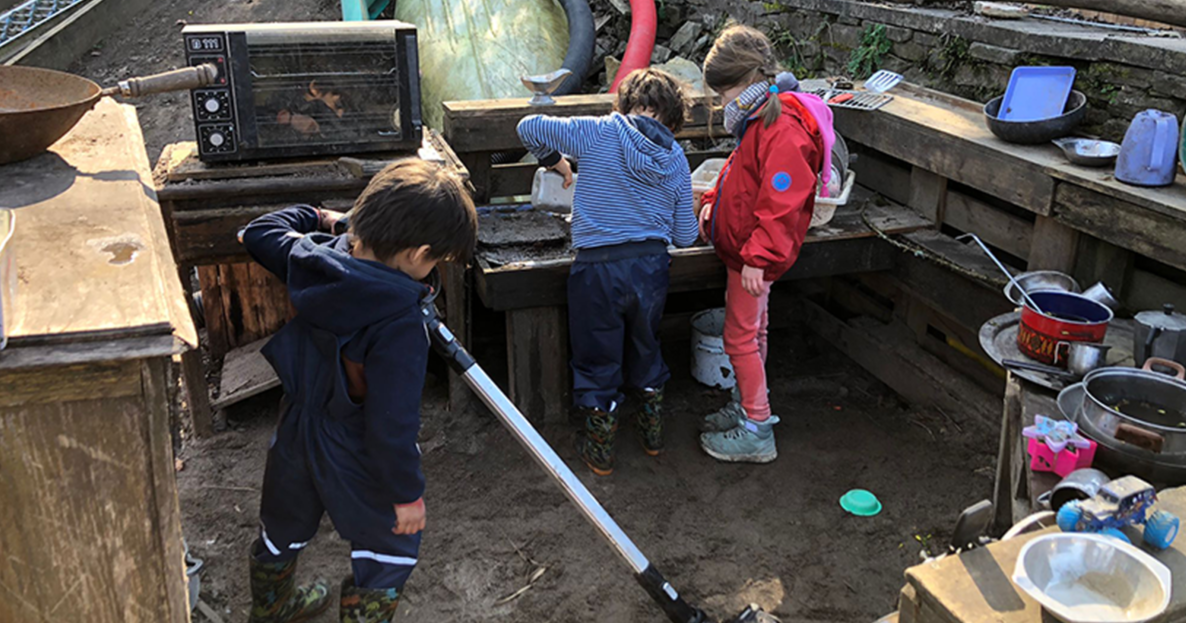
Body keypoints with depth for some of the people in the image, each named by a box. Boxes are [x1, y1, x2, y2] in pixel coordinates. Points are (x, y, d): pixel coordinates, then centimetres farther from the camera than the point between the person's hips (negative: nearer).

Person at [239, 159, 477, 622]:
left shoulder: (314, 256, -14)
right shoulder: (399, 324, -35)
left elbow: (260, 233, 7)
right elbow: (391, 423, -30)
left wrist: (316, 217, 19)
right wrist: (407, 493, -17)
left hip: (295, 432, 8)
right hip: (351, 456, -8)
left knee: (284, 528, 31)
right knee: (393, 546, 18)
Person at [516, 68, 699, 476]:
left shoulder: (597, 133, -5)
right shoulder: (676, 160, 4)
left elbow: (529, 128, 1)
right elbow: (685, 236, 8)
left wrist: (555, 160, 19)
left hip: (598, 267, -3)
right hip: (651, 265, 4)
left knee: (598, 358, 12)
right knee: (645, 348, 25)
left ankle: (600, 450, 23)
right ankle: (652, 432, 39)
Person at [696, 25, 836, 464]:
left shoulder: (784, 130, -24)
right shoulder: (762, 119, 10)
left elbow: (780, 203, -29)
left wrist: (758, 257, -29)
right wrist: (713, 202, 11)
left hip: (756, 254, -10)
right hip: (745, 248, 10)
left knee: (741, 336, -3)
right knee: (751, 330, 20)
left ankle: (757, 434, 7)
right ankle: (748, 406, 36)